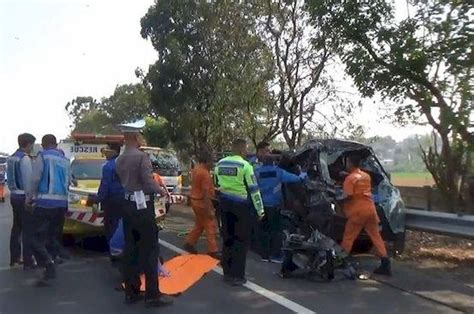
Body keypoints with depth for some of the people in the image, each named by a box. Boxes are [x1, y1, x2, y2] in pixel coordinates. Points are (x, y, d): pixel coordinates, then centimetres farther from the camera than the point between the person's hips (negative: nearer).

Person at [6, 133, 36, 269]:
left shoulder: (11, 158, 12)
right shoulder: (25, 158, -15)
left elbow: (10, 179, 13)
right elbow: (28, 181, -18)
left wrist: (14, 191, 16)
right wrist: (30, 198, -15)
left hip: (14, 196, 9)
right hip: (23, 196, -9)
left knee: (16, 227, 15)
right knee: (27, 229, -5)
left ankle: (14, 258, 21)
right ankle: (28, 261, -4)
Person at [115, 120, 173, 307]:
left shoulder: (119, 160, 9)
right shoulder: (142, 156, -16)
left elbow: (124, 181, 12)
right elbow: (149, 182, -19)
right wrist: (161, 191, -1)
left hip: (127, 204, 8)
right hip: (142, 205, -8)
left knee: (130, 249, 11)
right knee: (149, 249, -2)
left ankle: (131, 292, 19)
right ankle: (152, 295, 2)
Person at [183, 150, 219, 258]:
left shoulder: (196, 169, 8)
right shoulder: (205, 173, -22)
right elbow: (206, 193, -25)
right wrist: (209, 210, -23)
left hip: (195, 200, 10)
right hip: (202, 202, -10)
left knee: (199, 225, 21)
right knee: (211, 226, -2)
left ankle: (189, 243, 26)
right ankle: (213, 251, 3)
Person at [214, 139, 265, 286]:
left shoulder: (220, 164, 6)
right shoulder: (245, 165, -13)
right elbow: (254, 189, -13)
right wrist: (260, 210, -7)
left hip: (224, 203, 6)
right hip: (241, 205, -6)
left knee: (228, 238, 15)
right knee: (241, 240, 2)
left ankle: (227, 272, 22)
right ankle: (237, 276, 4)